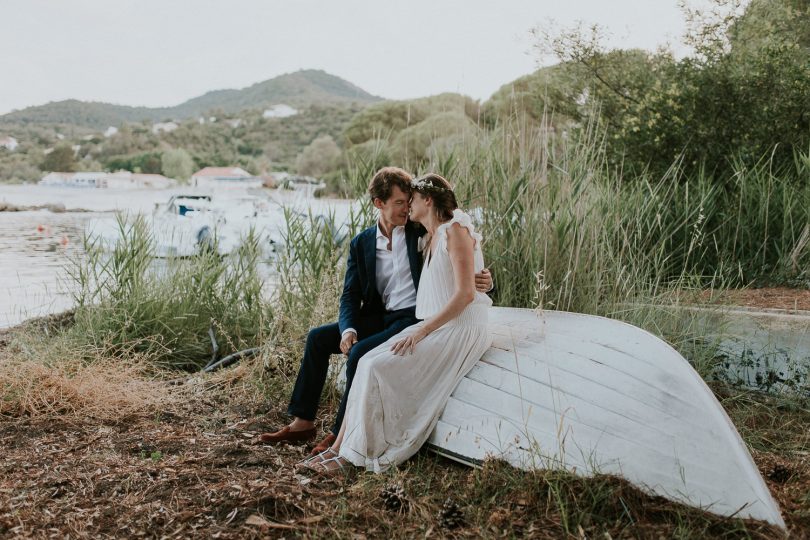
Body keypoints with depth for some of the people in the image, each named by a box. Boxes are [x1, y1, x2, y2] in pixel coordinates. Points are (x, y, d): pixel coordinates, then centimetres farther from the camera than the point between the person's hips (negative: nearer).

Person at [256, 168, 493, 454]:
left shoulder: (423, 232, -4)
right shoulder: (361, 244, 8)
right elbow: (351, 295, 5)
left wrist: (483, 280, -27)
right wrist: (348, 329, -15)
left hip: (415, 318, -6)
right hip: (380, 317, 6)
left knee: (360, 353, -26)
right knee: (318, 338, -3)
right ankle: (303, 422, 3)